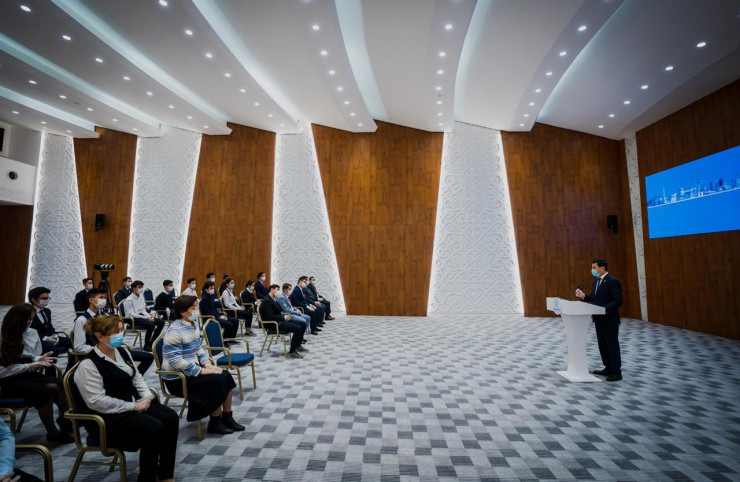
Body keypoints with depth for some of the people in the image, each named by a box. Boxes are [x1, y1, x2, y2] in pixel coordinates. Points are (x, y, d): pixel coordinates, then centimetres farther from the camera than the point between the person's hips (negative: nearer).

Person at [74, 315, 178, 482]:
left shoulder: (122, 352, 8)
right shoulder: (88, 365, -16)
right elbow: (97, 401, -20)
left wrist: (147, 396, -3)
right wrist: (133, 406, -18)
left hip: (135, 402, 7)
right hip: (109, 416, -7)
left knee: (171, 419, -14)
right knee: (154, 429, -27)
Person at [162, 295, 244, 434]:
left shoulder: (193, 324, 4)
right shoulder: (175, 332, -23)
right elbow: (176, 361, -27)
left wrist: (207, 364, -3)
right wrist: (202, 371, -25)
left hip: (193, 369, 8)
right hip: (178, 378, -8)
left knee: (225, 376, -3)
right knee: (218, 381, -19)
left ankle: (227, 418, 9)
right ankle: (215, 423, 0)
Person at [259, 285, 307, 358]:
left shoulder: (274, 300, 16)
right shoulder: (267, 301, -15)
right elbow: (270, 317, -22)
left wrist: (285, 316, -1)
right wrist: (283, 317, -16)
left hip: (279, 321, 10)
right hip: (274, 324, -10)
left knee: (302, 324, 5)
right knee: (298, 328, -23)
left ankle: (297, 345, 17)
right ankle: (292, 352, -17)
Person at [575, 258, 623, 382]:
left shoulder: (613, 281, -16)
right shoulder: (596, 281, 11)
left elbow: (618, 301, -20)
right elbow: (594, 298, 16)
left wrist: (605, 309, -30)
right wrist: (583, 296, -1)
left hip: (609, 320, -9)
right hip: (599, 319, 9)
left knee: (612, 345, 2)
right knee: (602, 345, 17)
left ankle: (616, 372, 13)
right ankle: (608, 368, 30)